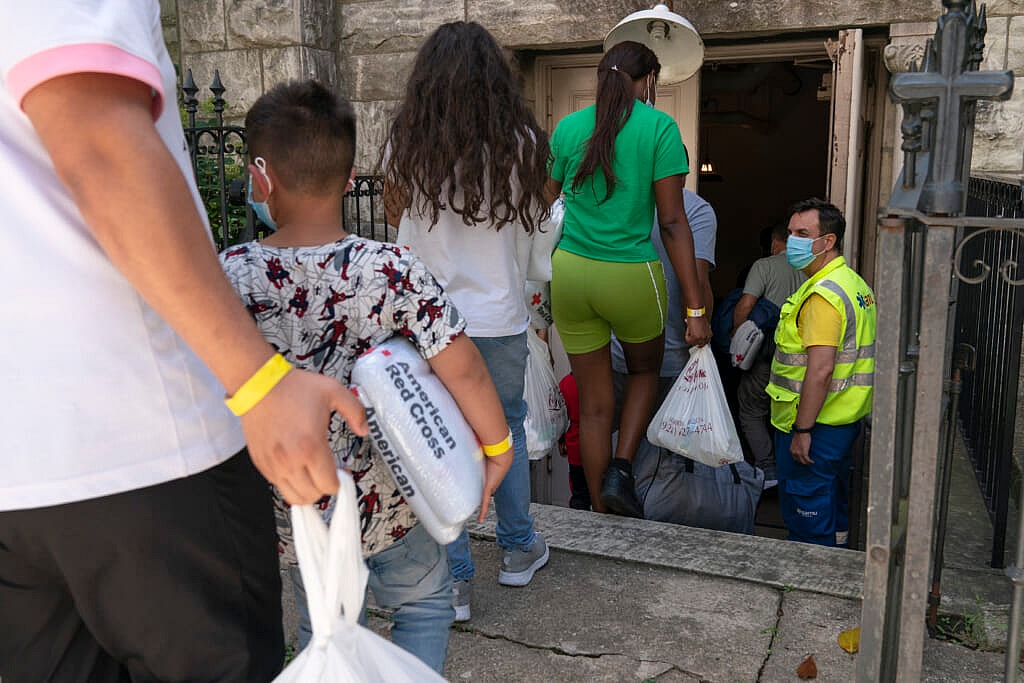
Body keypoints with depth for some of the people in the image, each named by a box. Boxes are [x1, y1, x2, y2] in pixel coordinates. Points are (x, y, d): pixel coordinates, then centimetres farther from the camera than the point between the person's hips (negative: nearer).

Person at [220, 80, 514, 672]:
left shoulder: (229, 276, -14)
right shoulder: (391, 271, -19)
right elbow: (461, 365, -19)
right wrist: (497, 448, -6)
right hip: (386, 499, -2)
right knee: (425, 605, 25)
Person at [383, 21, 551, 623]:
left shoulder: (407, 145, -4)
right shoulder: (523, 142, -5)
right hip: (501, 318, 1)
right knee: (507, 431, 20)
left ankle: (453, 580, 17)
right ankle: (519, 551, 35)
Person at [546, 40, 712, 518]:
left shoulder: (568, 127, 6)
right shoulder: (659, 127, -5)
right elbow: (672, 223, -9)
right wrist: (695, 308, -5)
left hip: (570, 273, 3)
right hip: (631, 276, -3)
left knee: (593, 404, 14)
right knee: (645, 369, 27)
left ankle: (601, 514, 23)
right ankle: (620, 469, 9)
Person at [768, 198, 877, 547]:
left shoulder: (823, 294, -21)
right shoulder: (854, 283, 12)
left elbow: (821, 369, -28)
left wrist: (802, 431, -24)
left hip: (816, 423, -10)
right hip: (844, 417, 10)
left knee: (806, 514, 0)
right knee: (832, 505, 21)